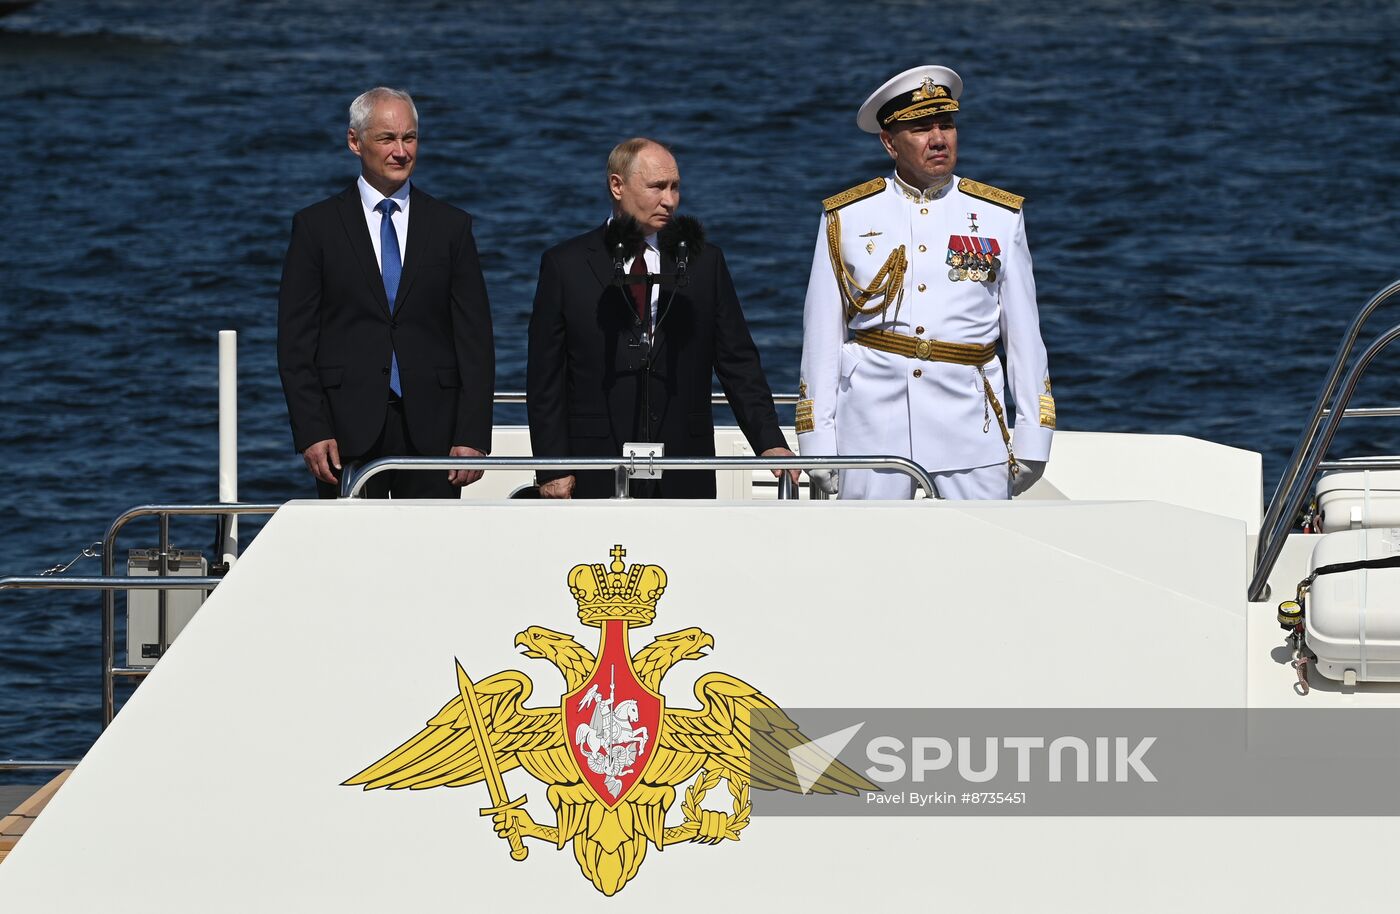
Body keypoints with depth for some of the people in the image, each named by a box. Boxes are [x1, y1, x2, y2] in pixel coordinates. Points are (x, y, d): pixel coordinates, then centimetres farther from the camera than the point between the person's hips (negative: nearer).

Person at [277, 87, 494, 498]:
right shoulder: (316, 226, 6)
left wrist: (473, 436, -2)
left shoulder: (451, 227, 10)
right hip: (348, 430, -1)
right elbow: (295, 341, 3)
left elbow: (475, 340, 7)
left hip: (431, 429, 1)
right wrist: (311, 433, -7)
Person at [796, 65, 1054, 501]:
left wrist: (1032, 439, 6)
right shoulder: (846, 218, 8)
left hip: (969, 417, 0)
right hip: (874, 412, 0)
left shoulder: (1000, 217, 10)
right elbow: (822, 335, 7)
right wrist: (817, 445, 2)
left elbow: (1024, 333, 11)